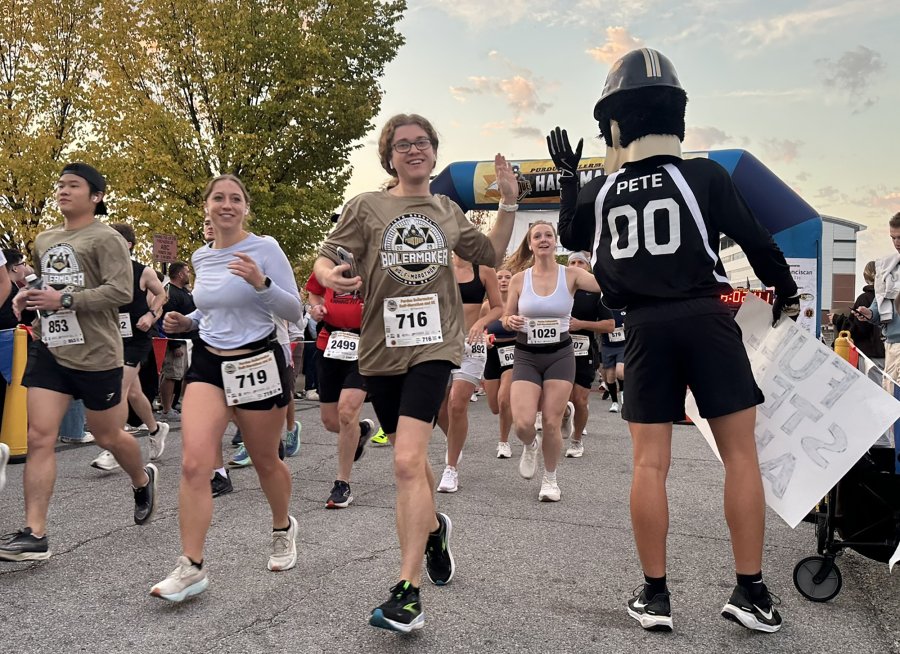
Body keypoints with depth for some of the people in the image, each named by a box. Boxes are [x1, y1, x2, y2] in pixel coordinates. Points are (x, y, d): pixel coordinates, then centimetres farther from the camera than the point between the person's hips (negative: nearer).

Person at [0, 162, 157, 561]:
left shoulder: (106, 238, -8)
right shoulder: (43, 241, 15)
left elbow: (121, 291, -19)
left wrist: (65, 300, -22)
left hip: (96, 354, -6)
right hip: (48, 350, 6)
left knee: (107, 437, 10)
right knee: (39, 438, -5)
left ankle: (143, 480, 41)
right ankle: (34, 535, -2)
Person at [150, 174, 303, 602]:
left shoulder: (265, 249, -8)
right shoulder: (201, 257, 9)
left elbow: (295, 313, -10)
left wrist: (260, 282, -25)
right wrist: (185, 322, 5)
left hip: (258, 363, -4)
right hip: (208, 363, 4)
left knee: (265, 461, 12)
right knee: (193, 464, -13)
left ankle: (283, 528, 42)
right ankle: (191, 568, -4)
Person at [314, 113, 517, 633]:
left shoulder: (447, 210, 10)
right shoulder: (367, 207, 2)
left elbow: (492, 255, 19)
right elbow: (326, 259, -1)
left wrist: (509, 203, 8)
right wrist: (330, 275, -24)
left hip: (433, 346, -1)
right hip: (382, 350, 1)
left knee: (408, 461, -17)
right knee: (411, 458, 17)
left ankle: (408, 593, -13)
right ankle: (434, 528, 48)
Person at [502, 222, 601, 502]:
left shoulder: (571, 275, -4)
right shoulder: (519, 279, -1)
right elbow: (506, 319, 7)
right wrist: (511, 321, -15)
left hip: (560, 355, -1)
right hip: (526, 356, 1)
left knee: (551, 424, 0)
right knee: (522, 424, -11)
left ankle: (550, 479, 25)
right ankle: (531, 445, 28)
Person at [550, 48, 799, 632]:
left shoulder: (599, 192, 6)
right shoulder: (704, 176, -2)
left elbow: (571, 238, 25)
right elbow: (756, 239, 2)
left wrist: (568, 179, 36)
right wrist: (786, 291, 19)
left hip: (646, 328, 2)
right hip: (706, 319, -2)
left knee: (650, 463, 6)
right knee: (740, 453, 6)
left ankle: (655, 595, 11)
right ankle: (751, 592, 9)